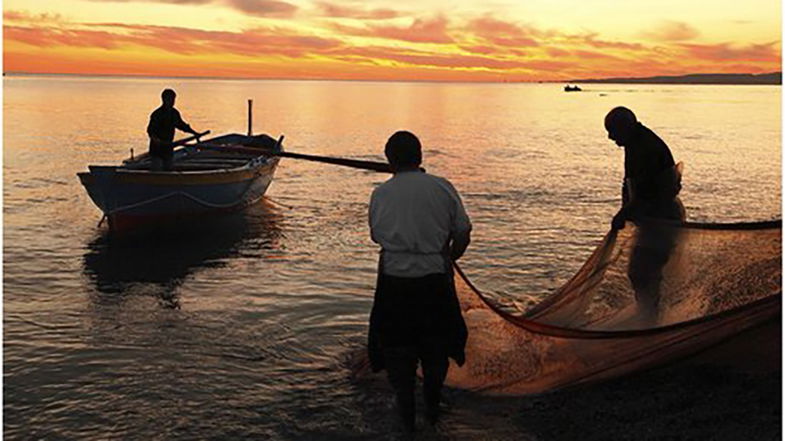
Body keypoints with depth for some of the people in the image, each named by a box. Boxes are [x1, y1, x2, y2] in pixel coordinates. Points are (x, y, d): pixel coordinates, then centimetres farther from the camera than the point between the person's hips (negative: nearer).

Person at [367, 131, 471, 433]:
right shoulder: (442, 188, -6)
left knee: (397, 350, 16)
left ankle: (406, 416, 24)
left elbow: (376, 235, 4)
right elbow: (463, 235, -3)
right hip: (435, 280, 1)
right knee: (436, 346, 21)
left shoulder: (380, 194, -5)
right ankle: (433, 410, 35)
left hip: (394, 281, 0)